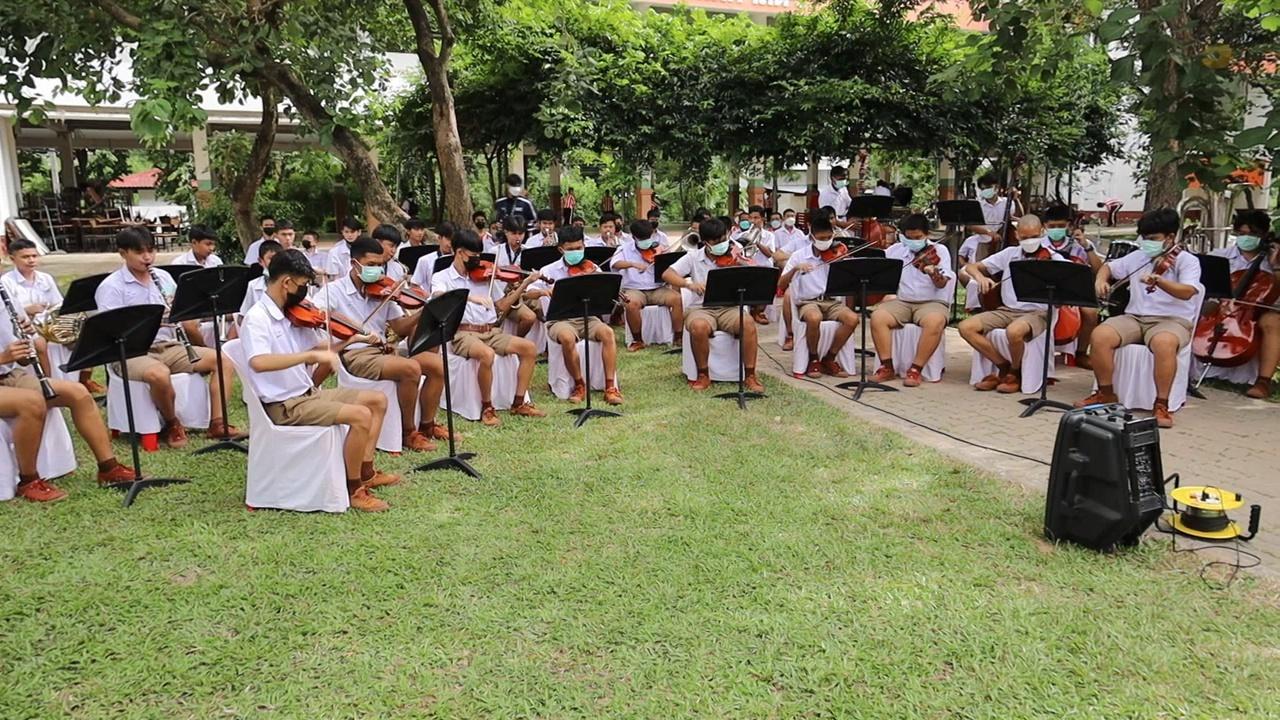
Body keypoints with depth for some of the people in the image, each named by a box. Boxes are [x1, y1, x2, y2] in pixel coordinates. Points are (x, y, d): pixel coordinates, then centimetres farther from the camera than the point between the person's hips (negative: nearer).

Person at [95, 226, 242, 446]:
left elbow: (185, 320, 12)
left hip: (169, 347, 6)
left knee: (223, 361, -11)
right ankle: (172, 425, -12)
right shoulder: (111, 287, -6)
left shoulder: (164, 277, 11)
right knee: (159, 374, -39)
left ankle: (217, 423, -10)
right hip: (132, 353, -6)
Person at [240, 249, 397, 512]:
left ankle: (366, 472, 13)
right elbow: (258, 362, -38)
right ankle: (353, 489, -8)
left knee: (378, 400, 10)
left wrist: (350, 340, 4)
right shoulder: (256, 318, -19)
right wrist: (313, 354, -39)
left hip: (307, 392, 9)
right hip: (285, 405, -9)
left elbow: (311, 353, 16)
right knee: (361, 415, -24)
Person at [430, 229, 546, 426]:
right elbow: (439, 298, -21)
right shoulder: (441, 277, 3)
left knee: (529, 348, -13)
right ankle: (487, 408, -16)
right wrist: (468, 297, -36)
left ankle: (519, 403, -2)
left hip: (490, 331, 5)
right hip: (463, 334, -5)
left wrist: (524, 285, 7)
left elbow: (502, 306, 17)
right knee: (487, 354, -36)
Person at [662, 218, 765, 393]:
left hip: (728, 308, 1)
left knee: (749, 323, -30)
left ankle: (750, 375, -16)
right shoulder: (693, 258, 3)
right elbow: (667, 274, -7)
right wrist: (689, 283, -24)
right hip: (701, 308, -1)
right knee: (699, 327, -36)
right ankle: (703, 375, -14)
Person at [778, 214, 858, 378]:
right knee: (814, 318, -37)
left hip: (833, 301, 3)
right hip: (808, 302, -3)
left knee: (852, 318, -27)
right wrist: (795, 269, -23)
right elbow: (781, 285, -7)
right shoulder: (799, 256, 0)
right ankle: (813, 359, -9)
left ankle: (829, 359, -6)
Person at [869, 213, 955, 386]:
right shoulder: (894, 250, 8)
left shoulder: (939, 251, -2)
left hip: (932, 302, -3)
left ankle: (916, 369, -25)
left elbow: (942, 284, -13)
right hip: (901, 301, 3)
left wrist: (935, 276, -37)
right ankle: (887, 366, -19)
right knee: (878, 317, -27)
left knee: (935, 322, -36)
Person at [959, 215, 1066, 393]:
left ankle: (1015, 373, -6)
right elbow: (971, 266, 11)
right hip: (1006, 310, 4)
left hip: (1036, 313, -4)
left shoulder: (1052, 258, 0)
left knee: (1014, 331, -39)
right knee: (966, 327, -18)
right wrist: (980, 277, -11)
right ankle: (1003, 366, -2)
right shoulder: (1009, 254, 10)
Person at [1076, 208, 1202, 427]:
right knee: (1100, 335, -25)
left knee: (1164, 342, -40)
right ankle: (1106, 393, -6)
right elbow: (1109, 267, 26)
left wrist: (1158, 281, -41)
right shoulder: (1138, 257, 13)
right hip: (1135, 317, 5)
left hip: (1172, 320, -4)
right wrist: (1101, 280, 1)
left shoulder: (1187, 261, -4)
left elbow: (1187, 292, -22)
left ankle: (1161, 404, -24)